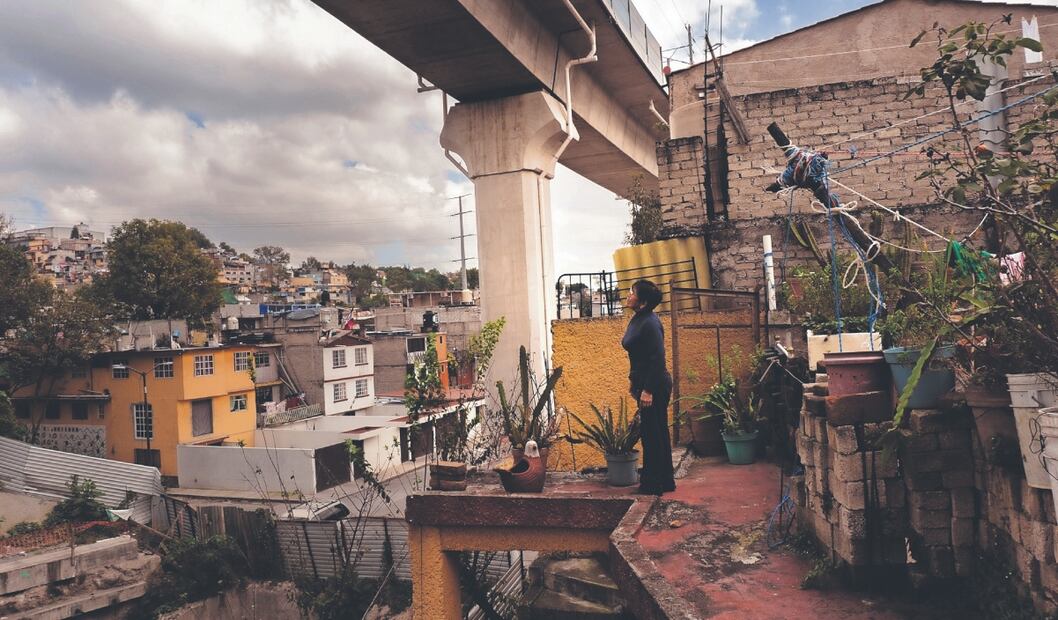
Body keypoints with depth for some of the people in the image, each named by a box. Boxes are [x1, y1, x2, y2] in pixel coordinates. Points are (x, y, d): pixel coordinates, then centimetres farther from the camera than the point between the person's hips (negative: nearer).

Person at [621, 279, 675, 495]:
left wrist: (648, 390, -23)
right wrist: (633, 379, 19)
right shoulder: (637, 320, 10)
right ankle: (664, 481, 26)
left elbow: (657, 359, -23)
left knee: (653, 433, -1)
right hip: (644, 382, 10)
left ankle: (655, 484, 9)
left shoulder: (650, 323, -19)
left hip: (655, 385, -10)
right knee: (655, 432, 16)